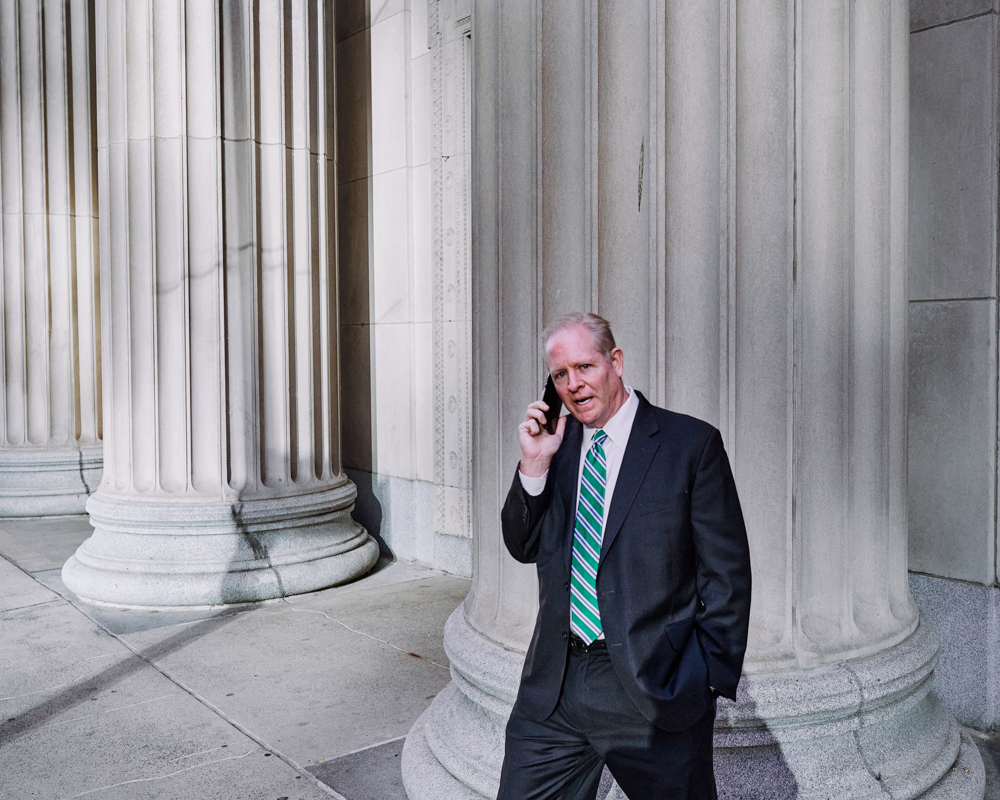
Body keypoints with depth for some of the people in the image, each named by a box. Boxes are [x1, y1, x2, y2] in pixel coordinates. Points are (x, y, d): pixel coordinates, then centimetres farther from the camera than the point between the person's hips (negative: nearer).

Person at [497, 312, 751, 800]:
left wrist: (712, 678, -7)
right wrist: (534, 465, -5)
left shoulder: (691, 444, -5)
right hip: (554, 686, 4)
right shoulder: (557, 444, 9)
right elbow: (523, 548, 10)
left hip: (655, 689, -4)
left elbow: (727, 573, -4)